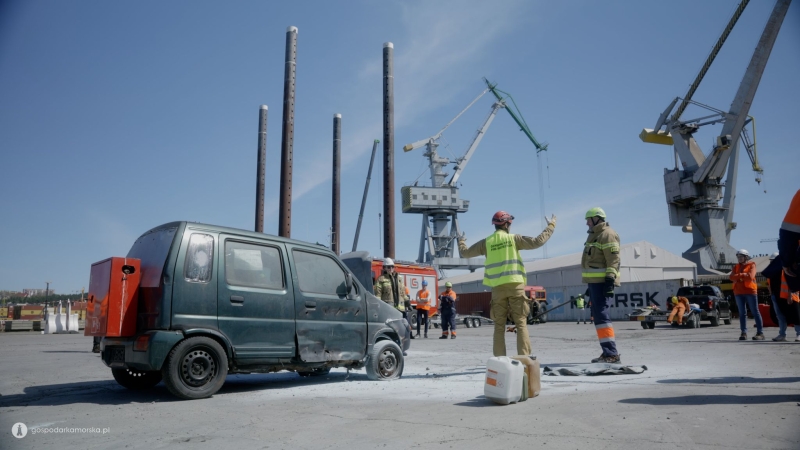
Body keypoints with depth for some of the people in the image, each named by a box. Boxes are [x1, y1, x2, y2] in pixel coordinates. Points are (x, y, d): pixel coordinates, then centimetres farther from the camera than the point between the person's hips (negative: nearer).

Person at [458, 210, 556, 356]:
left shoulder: (486, 242, 7)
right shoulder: (513, 238, 1)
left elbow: (465, 253, 15)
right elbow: (537, 242, -1)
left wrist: (461, 242, 36)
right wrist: (551, 226, 11)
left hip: (498, 287, 2)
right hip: (515, 285, -2)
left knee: (499, 325, 7)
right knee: (521, 323, 2)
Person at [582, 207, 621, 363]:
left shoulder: (607, 234, -9)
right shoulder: (594, 235, 22)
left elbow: (614, 260, -18)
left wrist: (610, 280, -25)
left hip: (603, 282, -10)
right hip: (595, 282, 10)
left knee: (601, 315, -14)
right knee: (598, 316, 12)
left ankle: (611, 354, -14)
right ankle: (609, 352, 18)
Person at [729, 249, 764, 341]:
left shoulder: (751, 265, 1)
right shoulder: (736, 266, 15)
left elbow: (750, 276, -14)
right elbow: (731, 277, 0)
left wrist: (738, 275, -4)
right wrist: (743, 275, -12)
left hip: (750, 291, -4)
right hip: (739, 292, 5)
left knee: (755, 312, -2)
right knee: (742, 313, 4)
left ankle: (760, 333, -1)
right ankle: (744, 333, 5)